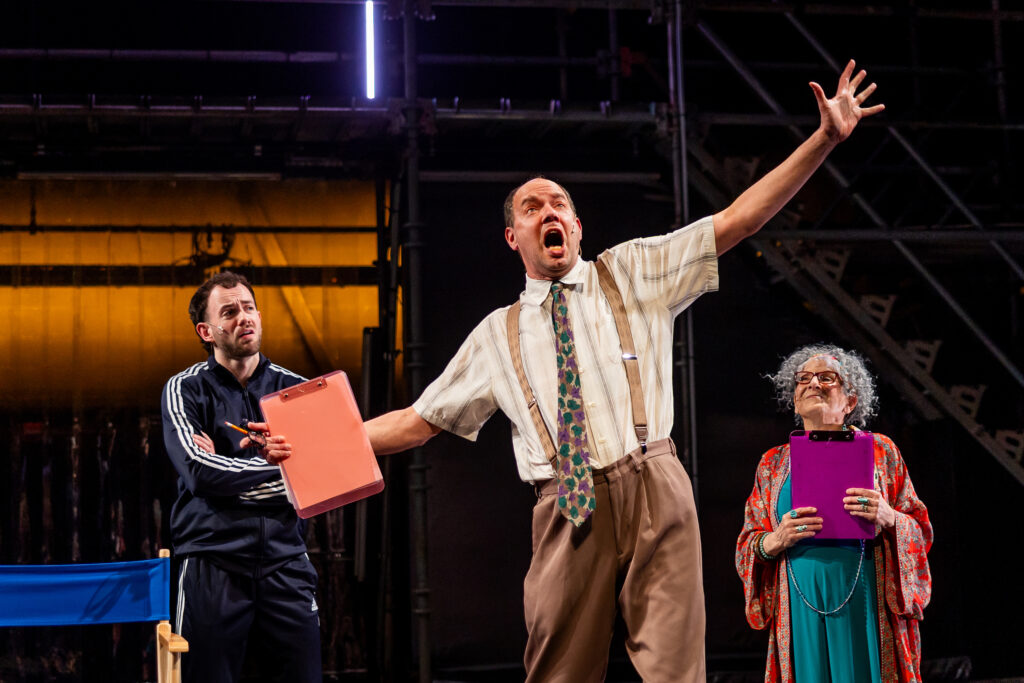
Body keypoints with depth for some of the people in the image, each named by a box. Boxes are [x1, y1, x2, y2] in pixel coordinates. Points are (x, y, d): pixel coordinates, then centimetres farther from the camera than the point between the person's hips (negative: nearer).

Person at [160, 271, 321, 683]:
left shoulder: (295, 390, 11)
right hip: (213, 562, -2)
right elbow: (199, 471, -13)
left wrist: (229, 471, -11)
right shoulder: (185, 391, 4)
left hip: (285, 561, 2)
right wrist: (280, 464, -10)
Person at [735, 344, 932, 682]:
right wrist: (775, 541, -9)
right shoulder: (773, 463, 15)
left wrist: (888, 517, -14)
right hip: (800, 608, 1)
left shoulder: (878, 450, 10)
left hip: (865, 602, -1)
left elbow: (920, 533, 7)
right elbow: (747, 549, 13)